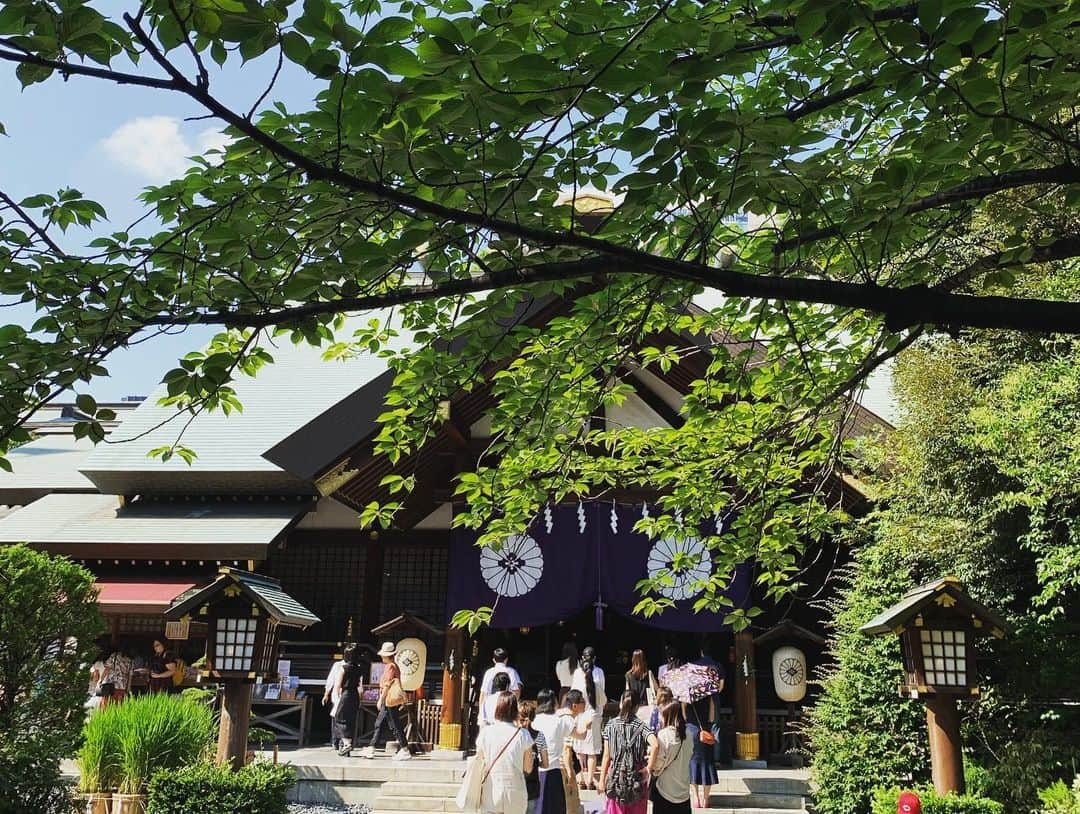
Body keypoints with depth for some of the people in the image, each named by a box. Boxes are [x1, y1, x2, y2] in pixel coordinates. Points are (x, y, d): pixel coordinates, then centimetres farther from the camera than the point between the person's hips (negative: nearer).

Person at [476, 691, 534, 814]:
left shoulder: (485, 732, -7)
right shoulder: (522, 735, -8)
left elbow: (480, 764, 1)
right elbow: (528, 769, -2)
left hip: (491, 794, 0)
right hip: (515, 793, 0)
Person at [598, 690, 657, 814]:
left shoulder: (611, 725, -2)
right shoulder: (641, 726, -6)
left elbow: (607, 755, -2)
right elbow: (655, 744, -24)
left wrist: (602, 780, 4)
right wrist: (649, 768, -14)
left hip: (616, 776, 1)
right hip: (637, 776, -1)